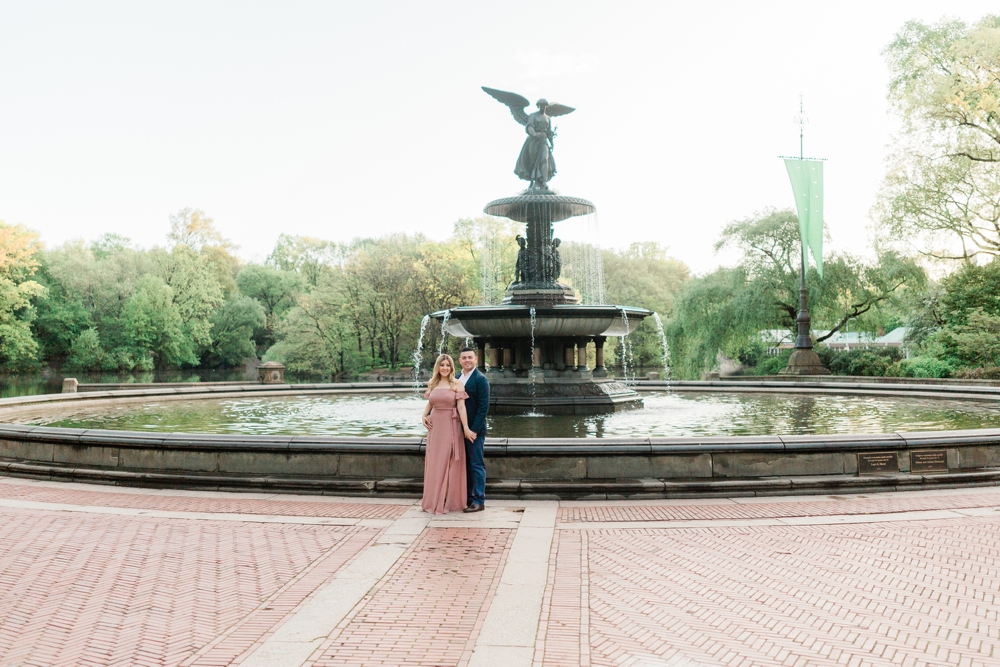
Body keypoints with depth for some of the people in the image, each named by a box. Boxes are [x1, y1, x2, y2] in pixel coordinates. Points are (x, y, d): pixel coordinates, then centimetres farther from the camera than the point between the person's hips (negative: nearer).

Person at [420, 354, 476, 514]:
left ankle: (449, 501, 10)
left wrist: (466, 428, -16)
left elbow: (461, 407, -10)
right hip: (435, 427, 4)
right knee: (434, 463, 9)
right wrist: (424, 416, 4)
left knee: (450, 463, 1)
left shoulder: (456, 384, -4)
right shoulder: (432, 384, 9)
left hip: (451, 427, -4)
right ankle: (434, 500, 20)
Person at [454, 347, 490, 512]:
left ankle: (479, 501, 6)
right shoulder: (457, 378, 12)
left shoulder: (480, 379, -9)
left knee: (476, 465, -1)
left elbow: (483, 407, -14)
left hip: (474, 430, -7)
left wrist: (473, 430, -17)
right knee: (465, 464, 13)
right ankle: (468, 497, 22)